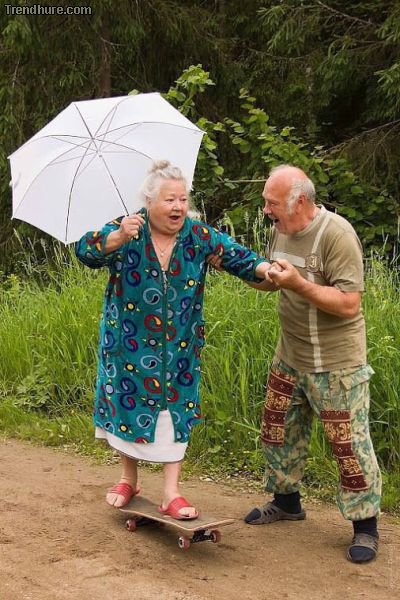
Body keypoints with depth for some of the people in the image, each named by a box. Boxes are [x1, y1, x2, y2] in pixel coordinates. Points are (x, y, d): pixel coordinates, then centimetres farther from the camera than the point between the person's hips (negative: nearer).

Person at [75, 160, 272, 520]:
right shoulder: (125, 231, -11)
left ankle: (171, 492, 8)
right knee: (128, 405, 9)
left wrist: (265, 268, -34)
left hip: (179, 345, 1)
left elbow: (237, 256, -13)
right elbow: (86, 251, -26)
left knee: (175, 409, 0)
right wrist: (118, 238, -46)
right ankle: (129, 478, 31)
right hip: (129, 342, -1)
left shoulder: (199, 235, -5)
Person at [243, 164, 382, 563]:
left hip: (335, 365, -8)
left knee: (349, 444, 0)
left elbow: (349, 304, -25)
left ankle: (365, 526, 14)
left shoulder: (336, 234, -21)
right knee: (278, 431, 18)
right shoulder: (281, 231, 3)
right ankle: (286, 501, 38)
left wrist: (298, 283, -32)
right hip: (289, 358, 8)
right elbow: (270, 283, 17)